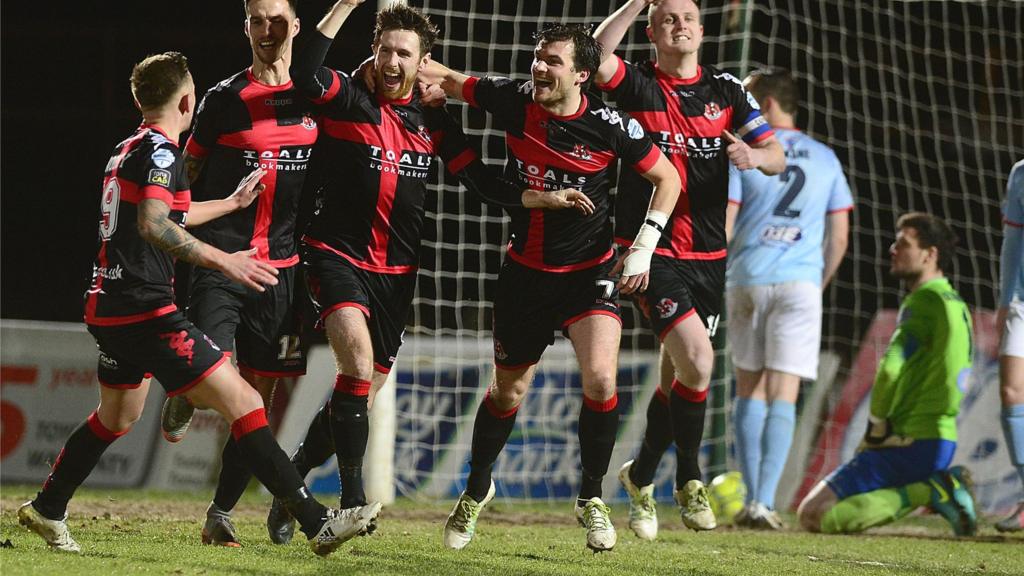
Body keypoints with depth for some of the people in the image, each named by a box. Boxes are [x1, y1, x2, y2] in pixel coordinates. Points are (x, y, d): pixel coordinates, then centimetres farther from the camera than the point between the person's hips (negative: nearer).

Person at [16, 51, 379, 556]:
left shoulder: (127, 150, 17)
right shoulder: (160, 150, -12)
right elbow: (153, 226, -28)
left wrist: (233, 202, 46)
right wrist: (221, 260, -35)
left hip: (109, 307, 10)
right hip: (145, 309, -10)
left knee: (117, 416, 29)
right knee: (241, 402, -13)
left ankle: (46, 510, 37)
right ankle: (317, 523, -19)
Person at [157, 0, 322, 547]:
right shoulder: (225, 98, 1)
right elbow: (188, 170, 9)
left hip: (282, 264, 3)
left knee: (259, 397, 2)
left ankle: (221, 513, 12)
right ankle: (180, 400, 18)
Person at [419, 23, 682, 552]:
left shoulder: (608, 125, -16)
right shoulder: (513, 101, -10)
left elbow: (666, 178, -2)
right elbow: (450, 81, 7)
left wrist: (644, 247, -11)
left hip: (589, 271, -3)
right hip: (525, 271, 3)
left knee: (600, 379, -23)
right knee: (507, 391, 13)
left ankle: (591, 499, -2)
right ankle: (477, 491, 39)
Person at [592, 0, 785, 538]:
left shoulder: (726, 90, 8)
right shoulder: (636, 85, -3)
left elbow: (776, 158, 4)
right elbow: (597, 55, -26)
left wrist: (757, 156, -19)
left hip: (707, 256, 5)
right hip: (651, 251, -5)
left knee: (678, 376, 12)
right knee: (697, 361, -19)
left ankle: (641, 475, 34)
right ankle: (689, 480, 0)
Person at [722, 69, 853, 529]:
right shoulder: (824, 159, 9)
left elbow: (721, 228, -5)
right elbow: (839, 236, 9)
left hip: (746, 281, -1)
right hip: (800, 283, 1)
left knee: (749, 391, 11)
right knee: (782, 397, -1)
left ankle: (751, 500, 7)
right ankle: (764, 503, -12)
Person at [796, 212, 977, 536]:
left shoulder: (924, 301, -13)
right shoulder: (957, 305, 17)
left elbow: (890, 371, -25)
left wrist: (876, 430, -11)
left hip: (912, 444, -10)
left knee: (813, 515, -13)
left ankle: (930, 492, -15)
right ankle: (939, 487, 5)